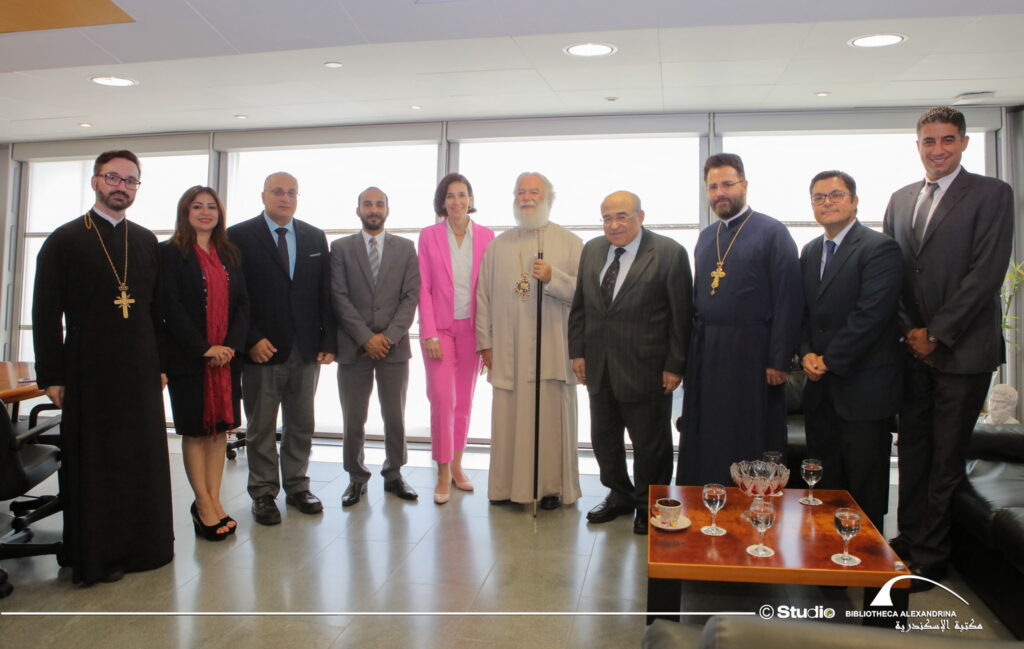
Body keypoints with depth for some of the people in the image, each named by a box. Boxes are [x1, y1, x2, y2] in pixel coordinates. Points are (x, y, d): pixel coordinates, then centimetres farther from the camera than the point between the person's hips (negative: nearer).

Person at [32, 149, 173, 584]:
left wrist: (161, 364, 8)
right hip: (89, 372, -4)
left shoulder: (146, 241, 11)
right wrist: (52, 376, -7)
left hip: (141, 372, 4)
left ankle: (142, 543, 24)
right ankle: (94, 556, 19)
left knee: (144, 459, 9)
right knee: (92, 465, 6)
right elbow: (46, 314, -3)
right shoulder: (65, 240, -1)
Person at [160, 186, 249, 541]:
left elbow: (243, 304, 8)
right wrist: (204, 348, -14)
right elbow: (171, 307, -9)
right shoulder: (170, 253, -2)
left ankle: (213, 501, 15)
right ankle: (204, 505, 12)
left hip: (227, 355, 4)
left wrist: (231, 345, -7)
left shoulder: (230, 254, 12)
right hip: (188, 357, -4)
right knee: (195, 429, 3)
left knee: (220, 427, 7)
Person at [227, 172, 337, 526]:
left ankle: (297, 486, 26)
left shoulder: (315, 238, 10)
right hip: (262, 349, -3)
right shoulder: (239, 236, -1)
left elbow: (325, 293, 8)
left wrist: (328, 341, 1)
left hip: (307, 350, 3)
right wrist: (251, 340, -14)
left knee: (302, 425, 12)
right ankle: (263, 494, 21)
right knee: (261, 429, 8)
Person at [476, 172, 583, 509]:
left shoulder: (570, 243, 6)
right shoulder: (498, 245, 14)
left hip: (553, 350, -2)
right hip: (508, 351, 2)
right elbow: (483, 296, 12)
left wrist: (553, 278, -16)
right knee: (508, 418, 3)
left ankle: (553, 486, 15)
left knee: (552, 418, 2)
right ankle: (506, 485, 16)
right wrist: (484, 342, 6)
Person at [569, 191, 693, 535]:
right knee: (603, 439, 16)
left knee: (650, 443, 8)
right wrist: (578, 351, 6)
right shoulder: (591, 250, 7)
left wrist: (675, 365, -11)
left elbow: (682, 315, -9)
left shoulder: (669, 253, -9)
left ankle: (649, 506, 28)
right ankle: (620, 496, 36)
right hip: (599, 367, 5)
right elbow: (579, 306, 11)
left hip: (645, 369, -5)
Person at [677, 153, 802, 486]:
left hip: (751, 355, -6)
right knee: (703, 443, 12)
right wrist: (693, 350, 9)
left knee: (748, 445, 4)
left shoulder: (772, 232, -6)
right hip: (706, 355, 6)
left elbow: (788, 300, -10)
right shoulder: (706, 237, 14)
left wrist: (779, 361, -14)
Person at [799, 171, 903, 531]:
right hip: (821, 385, 7)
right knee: (824, 481, 13)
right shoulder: (809, 252, 13)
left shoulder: (879, 248, -10)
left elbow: (871, 314, -18)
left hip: (863, 387, -6)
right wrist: (806, 354, -2)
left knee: (865, 485, 4)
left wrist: (829, 360, -14)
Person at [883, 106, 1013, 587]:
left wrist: (936, 334, -13)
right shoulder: (901, 199, 12)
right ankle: (909, 539, 26)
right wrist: (909, 330, -2)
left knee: (945, 457, 4)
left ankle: (929, 556, 16)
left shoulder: (991, 194, -4)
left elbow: (987, 272, -12)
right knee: (911, 450, 12)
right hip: (912, 347, 5)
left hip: (961, 349, -5)